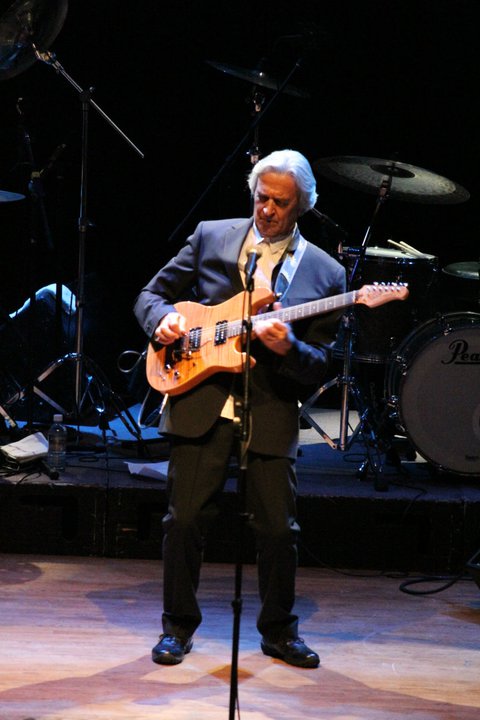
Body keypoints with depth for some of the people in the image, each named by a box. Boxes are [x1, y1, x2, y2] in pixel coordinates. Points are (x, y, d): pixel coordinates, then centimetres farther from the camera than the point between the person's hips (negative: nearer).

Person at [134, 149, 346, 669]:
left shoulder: (324, 273, 4)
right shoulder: (210, 237, 7)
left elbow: (320, 368, 0)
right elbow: (150, 295, 12)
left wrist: (288, 348, -21)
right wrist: (164, 317, -11)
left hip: (272, 415, 0)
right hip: (201, 405, 0)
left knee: (278, 529, 3)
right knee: (185, 520, 2)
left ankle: (278, 630, 23)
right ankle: (179, 626, 19)